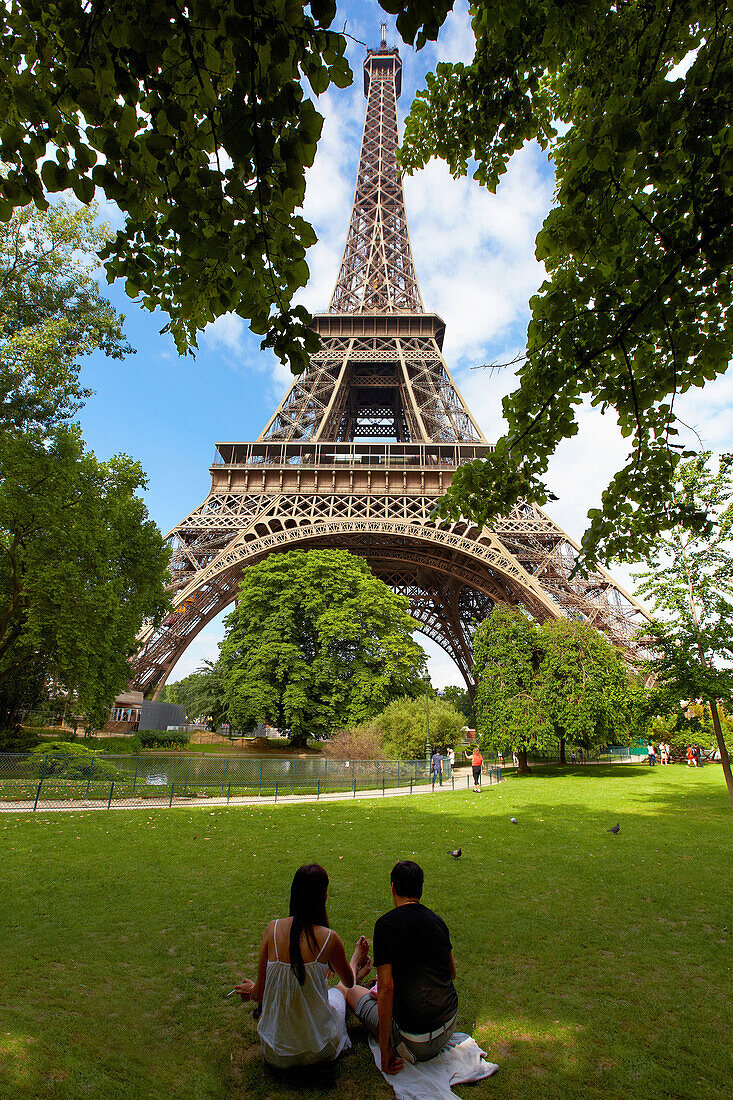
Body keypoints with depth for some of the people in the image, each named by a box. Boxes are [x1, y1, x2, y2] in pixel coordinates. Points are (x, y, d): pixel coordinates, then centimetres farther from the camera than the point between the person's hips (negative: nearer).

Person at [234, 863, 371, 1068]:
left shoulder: (273, 928, -14)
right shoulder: (328, 939, -19)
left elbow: (260, 993, -5)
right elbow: (349, 982, 2)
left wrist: (252, 991, 19)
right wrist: (356, 959, 25)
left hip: (275, 1053, 3)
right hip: (317, 1050, -3)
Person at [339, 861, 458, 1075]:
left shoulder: (386, 924, -16)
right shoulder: (437, 921, 2)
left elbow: (386, 988, -20)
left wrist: (384, 1049, -13)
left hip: (415, 1045, -6)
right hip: (449, 1027, 6)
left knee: (350, 990, 15)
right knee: (376, 991, 27)